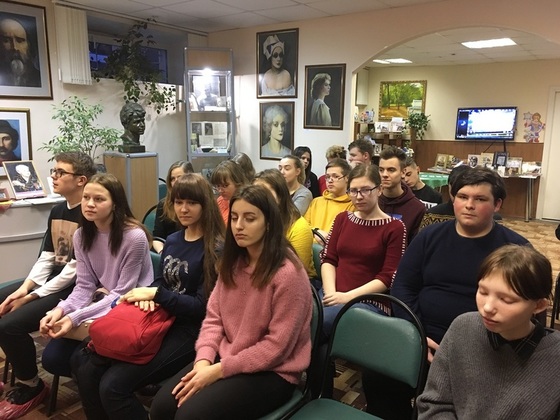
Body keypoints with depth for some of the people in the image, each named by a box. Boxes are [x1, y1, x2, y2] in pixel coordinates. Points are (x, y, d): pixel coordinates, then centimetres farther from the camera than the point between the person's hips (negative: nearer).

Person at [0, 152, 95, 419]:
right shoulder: (57, 211, 12)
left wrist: (33, 296, -16)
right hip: (51, 279, 9)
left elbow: (75, 269, -19)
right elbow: (46, 257, 11)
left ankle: (31, 386, 4)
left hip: (73, 288, -9)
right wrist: (23, 287, -4)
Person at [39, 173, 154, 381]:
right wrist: (61, 309, -20)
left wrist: (76, 317, -26)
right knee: (51, 358, -5)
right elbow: (84, 286, 1)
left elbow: (122, 294, -19)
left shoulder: (134, 236, -22)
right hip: (101, 303, 6)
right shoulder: (81, 235, 0)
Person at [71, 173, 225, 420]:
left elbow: (203, 307, -13)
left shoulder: (215, 249, -11)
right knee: (87, 370, -10)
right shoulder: (172, 240, 12)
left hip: (188, 330, -7)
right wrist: (148, 294, -6)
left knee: (113, 385, -20)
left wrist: (155, 294, -15)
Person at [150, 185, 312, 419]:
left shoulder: (288, 274, -20)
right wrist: (204, 360, -12)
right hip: (225, 357, 6)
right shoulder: (233, 263, 4)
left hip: (271, 372, -6)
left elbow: (276, 346, -19)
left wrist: (219, 370, -18)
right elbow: (214, 317, 5)